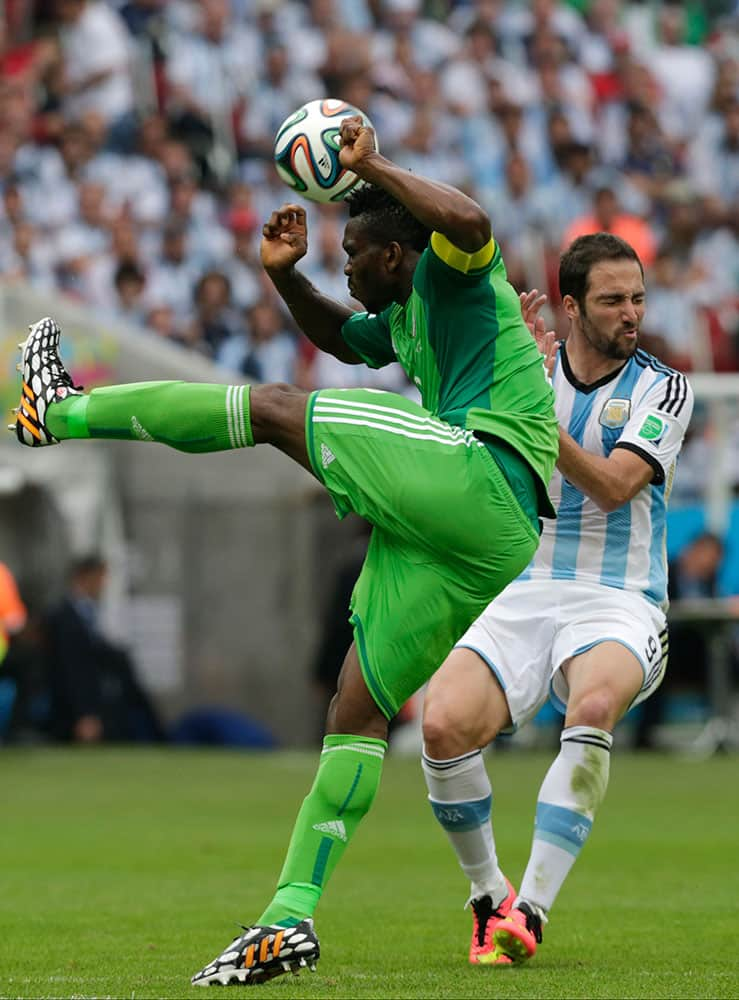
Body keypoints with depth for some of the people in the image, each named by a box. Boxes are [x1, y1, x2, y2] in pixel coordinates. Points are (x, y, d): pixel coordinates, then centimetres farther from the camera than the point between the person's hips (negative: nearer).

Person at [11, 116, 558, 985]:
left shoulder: (453, 275, 3)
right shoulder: (405, 318, 31)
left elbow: (469, 222, -22)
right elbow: (338, 338, 48)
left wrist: (371, 167, -15)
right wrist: (285, 276, 28)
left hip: (478, 481, -10)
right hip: (473, 548, 10)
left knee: (274, 409, -6)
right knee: (356, 711, 6)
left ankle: (62, 410, 4)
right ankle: (289, 920, 3)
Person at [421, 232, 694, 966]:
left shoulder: (661, 389, 2)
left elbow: (613, 486, -12)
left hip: (619, 601, -2)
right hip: (525, 595, 2)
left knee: (592, 706, -36)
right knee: (443, 723, -24)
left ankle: (531, 910, -34)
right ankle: (487, 895, 1)